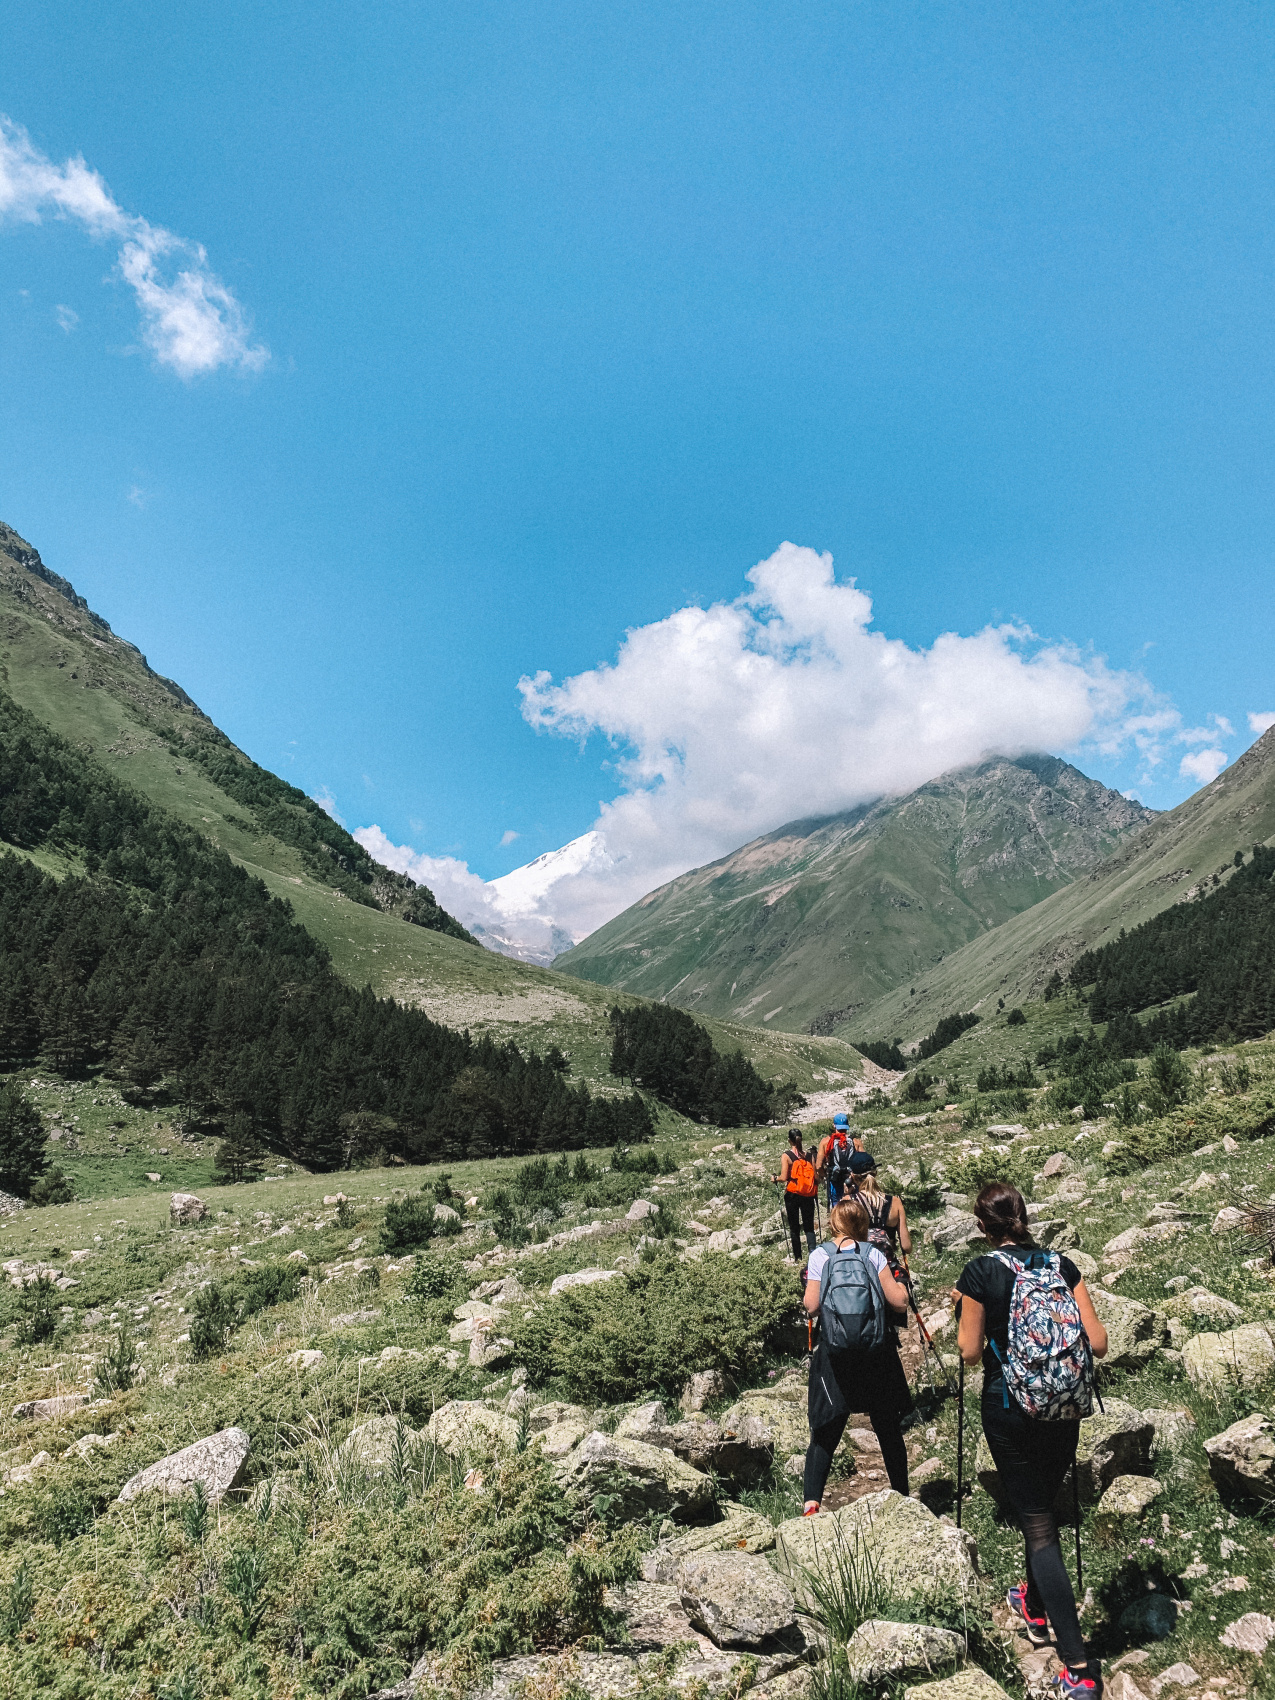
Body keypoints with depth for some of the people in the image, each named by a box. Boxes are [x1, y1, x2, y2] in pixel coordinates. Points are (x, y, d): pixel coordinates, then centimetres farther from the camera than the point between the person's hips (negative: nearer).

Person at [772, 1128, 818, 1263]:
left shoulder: (786, 1156, -9)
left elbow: (784, 1178, -14)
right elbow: (816, 1175, 0)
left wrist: (775, 1178, 6)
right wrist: (814, 1188, 19)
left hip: (792, 1195, -2)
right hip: (808, 1195, 2)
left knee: (794, 1227, 10)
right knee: (809, 1226, 8)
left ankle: (797, 1257, 14)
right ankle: (812, 1252, -10)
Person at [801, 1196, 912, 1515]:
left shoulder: (819, 1257, -4)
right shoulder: (874, 1255, -4)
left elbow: (811, 1307, -5)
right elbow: (899, 1302, -5)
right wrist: (897, 1282, 15)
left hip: (835, 1353, 0)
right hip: (877, 1351, 0)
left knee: (825, 1429, 6)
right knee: (888, 1428, 15)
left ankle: (811, 1499, -4)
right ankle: (902, 1497, 26)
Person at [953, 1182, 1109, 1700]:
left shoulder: (980, 1273, -14)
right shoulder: (1062, 1265, -4)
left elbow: (969, 1351, -9)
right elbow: (1097, 1344, -4)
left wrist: (961, 1307, 6)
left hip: (1009, 1410, -4)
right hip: (1062, 1407, 5)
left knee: (1037, 1525, 3)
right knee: (1043, 1506, 25)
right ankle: (1036, 1605, 45)